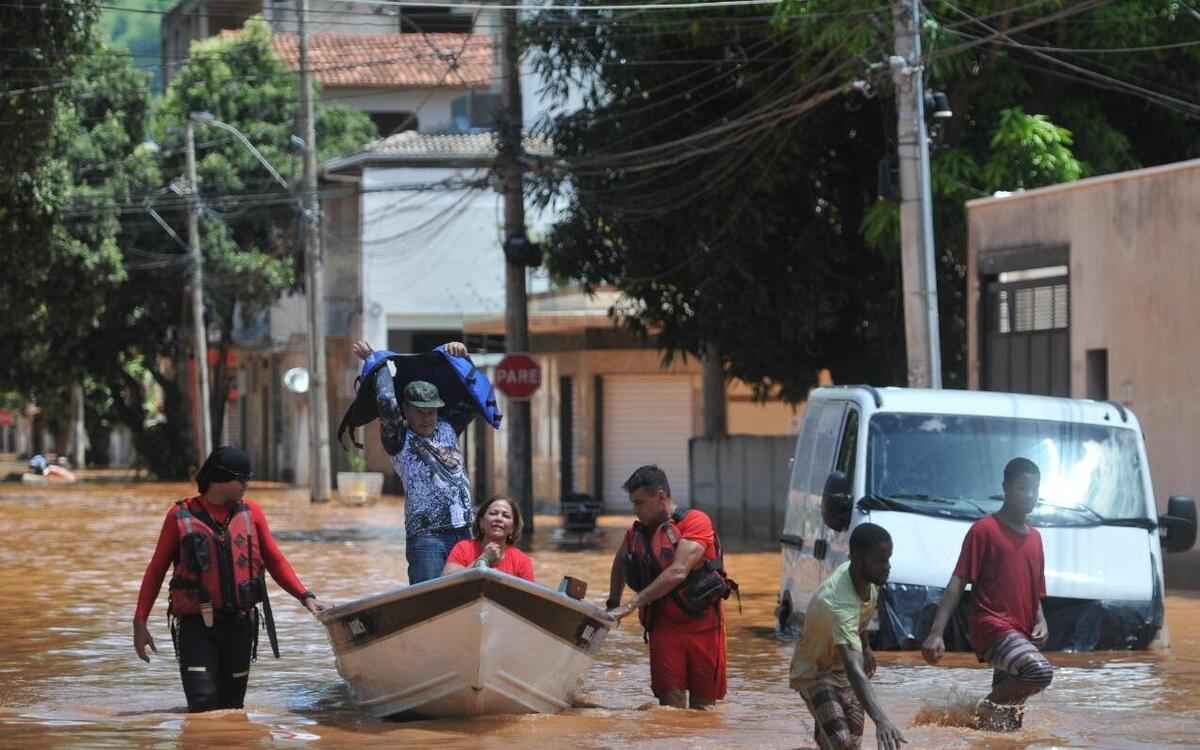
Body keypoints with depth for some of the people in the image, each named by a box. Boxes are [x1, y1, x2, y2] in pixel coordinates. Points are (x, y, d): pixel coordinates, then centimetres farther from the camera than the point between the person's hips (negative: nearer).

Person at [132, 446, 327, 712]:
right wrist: (140, 622, -2)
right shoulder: (181, 516, -2)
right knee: (203, 705, -15)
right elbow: (156, 570, 3)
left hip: (239, 624, 3)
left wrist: (305, 597, -2)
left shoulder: (250, 512, 6)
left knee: (232, 708, 8)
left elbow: (275, 560, 11)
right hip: (196, 625, -3)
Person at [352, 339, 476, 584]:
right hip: (426, 535, -6)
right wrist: (380, 364, 1)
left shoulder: (447, 430, 17)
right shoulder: (400, 440, 1)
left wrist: (462, 359, 14)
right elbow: (387, 403, -12)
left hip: (462, 533, 6)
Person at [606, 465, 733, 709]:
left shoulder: (695, 522, -10)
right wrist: (613, 605, 18)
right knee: (671, 700, -11)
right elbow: (620, 563, 29)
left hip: (703, 623, -3)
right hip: (664, 626, 3)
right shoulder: (637, 533, 9)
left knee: (703, 704, 2)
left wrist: (633, 604, -22)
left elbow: (678, 572, -21)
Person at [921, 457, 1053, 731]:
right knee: (1041, 671, -31)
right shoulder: (984, 530, -5)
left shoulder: (1034, 538, 18)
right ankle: (989, 706, -11)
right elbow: (958, 582, -9)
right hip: (991, 626, -8)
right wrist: (936, 632, -18)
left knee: (1006, 727, 7)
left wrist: (1040, 621, 4)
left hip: (1019, 634, 8)